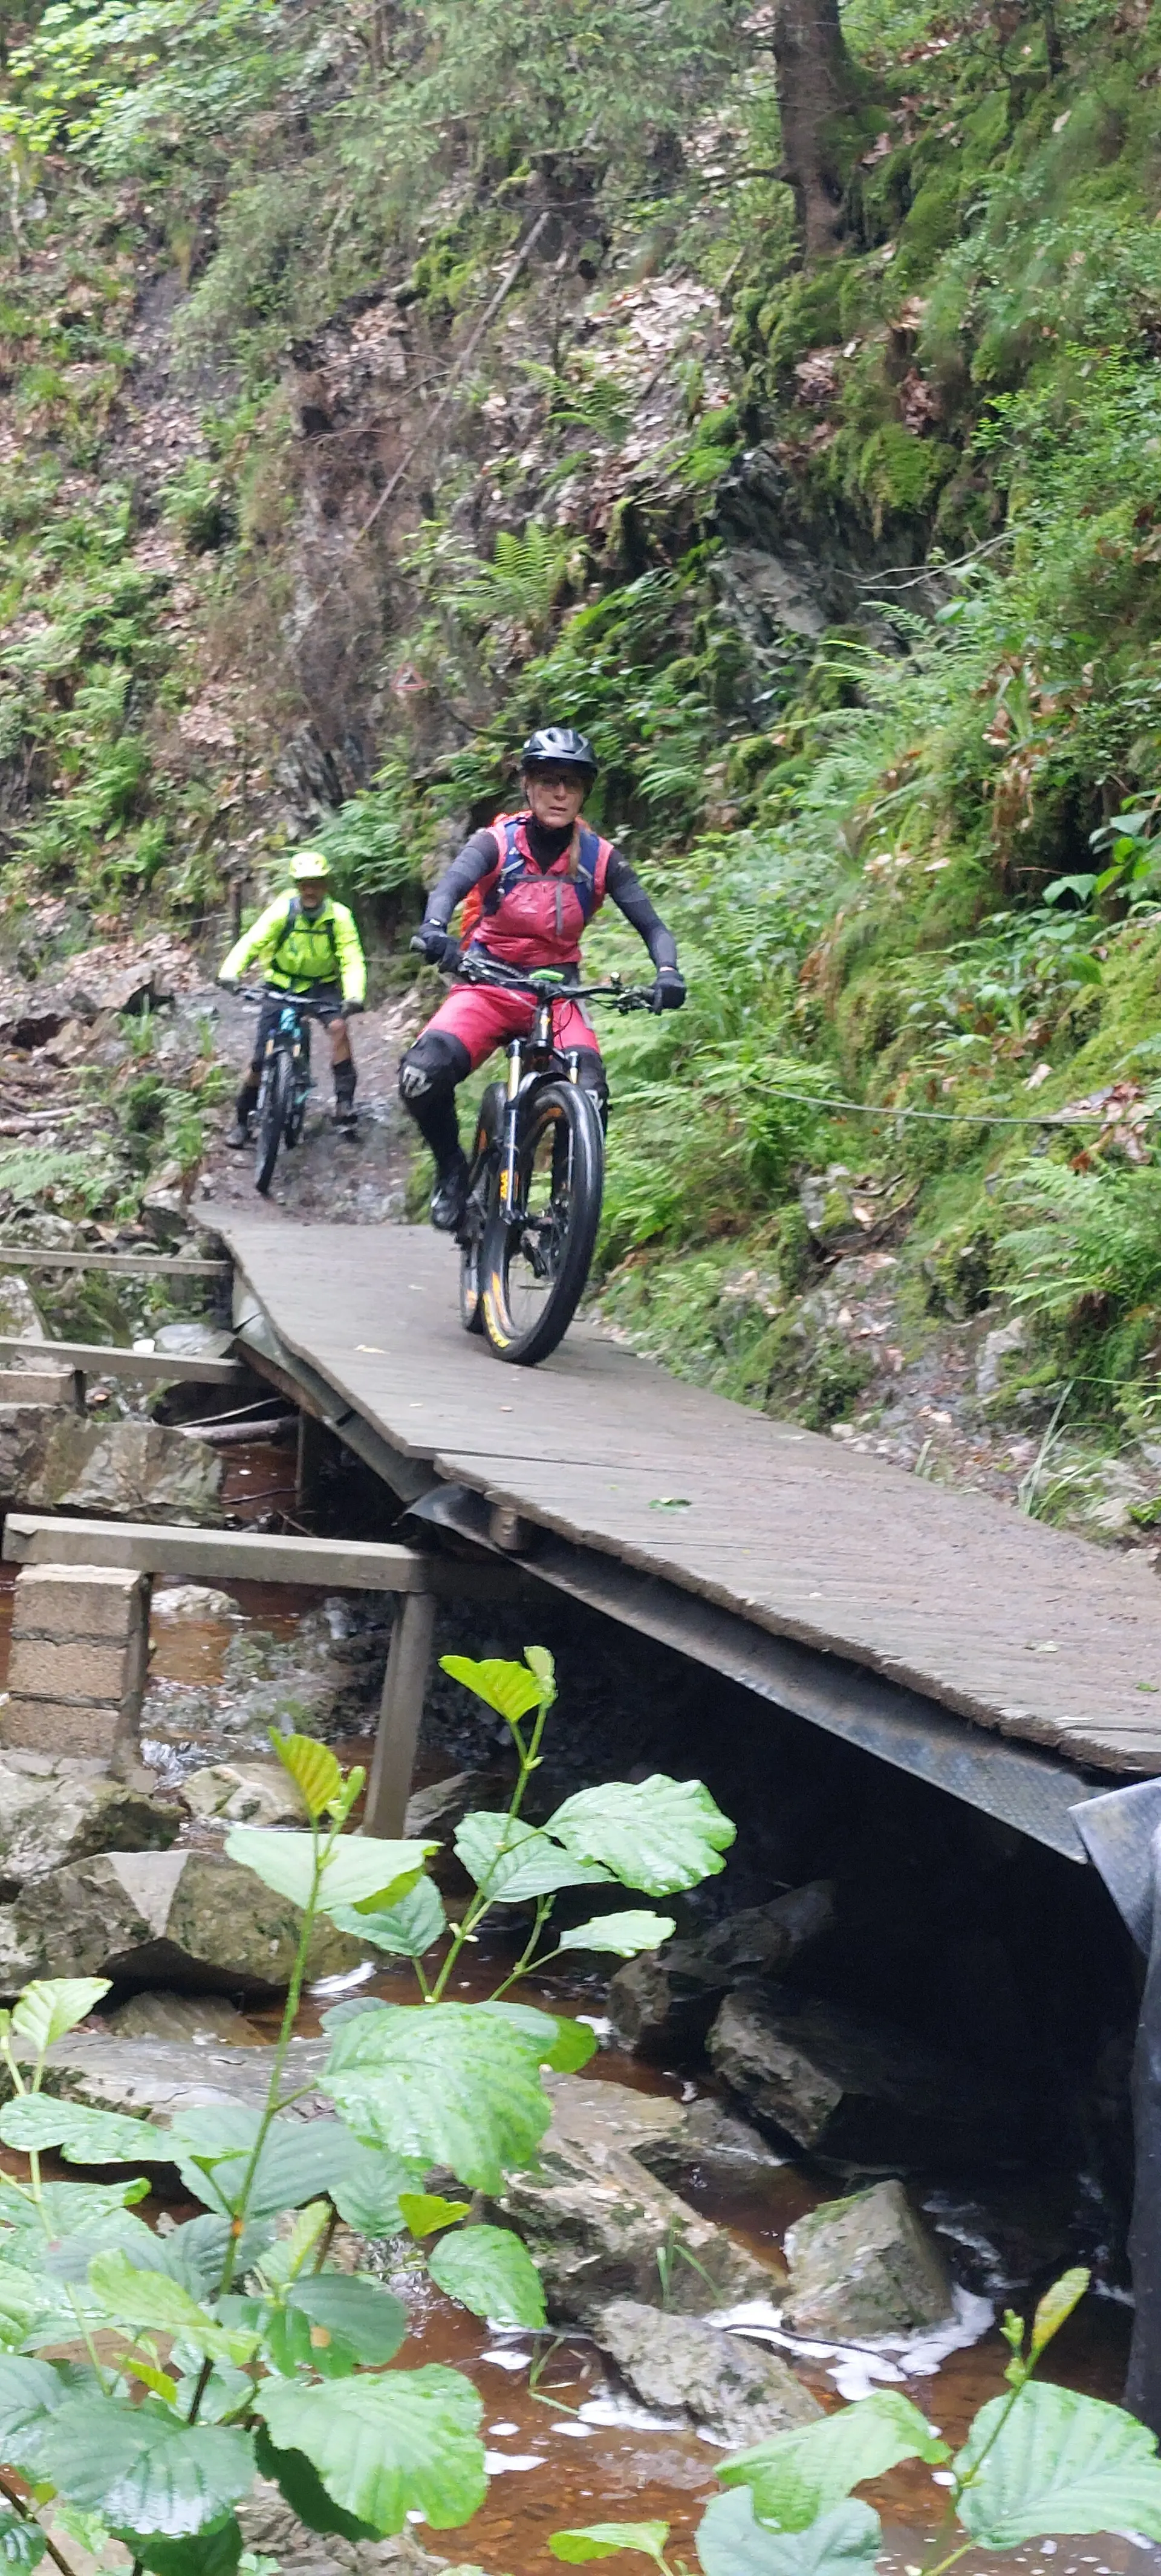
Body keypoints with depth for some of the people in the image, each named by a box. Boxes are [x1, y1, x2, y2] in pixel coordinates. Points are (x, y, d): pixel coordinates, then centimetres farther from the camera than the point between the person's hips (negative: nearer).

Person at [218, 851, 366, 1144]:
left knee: (338, 1026, -30)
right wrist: (230, 972, -45)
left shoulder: (339, 916, -17)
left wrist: (355, 995, -42)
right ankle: (242, 1120, 16)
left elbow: (352, 960, -22)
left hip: (322, 985, 0)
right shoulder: (282, 910, -18)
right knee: (262, 1059, -3)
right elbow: (251, 942, -26)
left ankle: (344, 1103, -22)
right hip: (281, 985, 0)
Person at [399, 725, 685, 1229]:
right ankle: (453, 1170, 2)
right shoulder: (497, 843, -8)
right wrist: (435, 931, -49)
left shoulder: (599, 858, -3)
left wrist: (667, 973, -29)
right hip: (488, 986, -1)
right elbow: (449, 887, -26)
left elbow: (652, 925, -7)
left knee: (591, 1097, -28)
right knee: (422, 1075, -27)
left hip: (558, 993, 1)